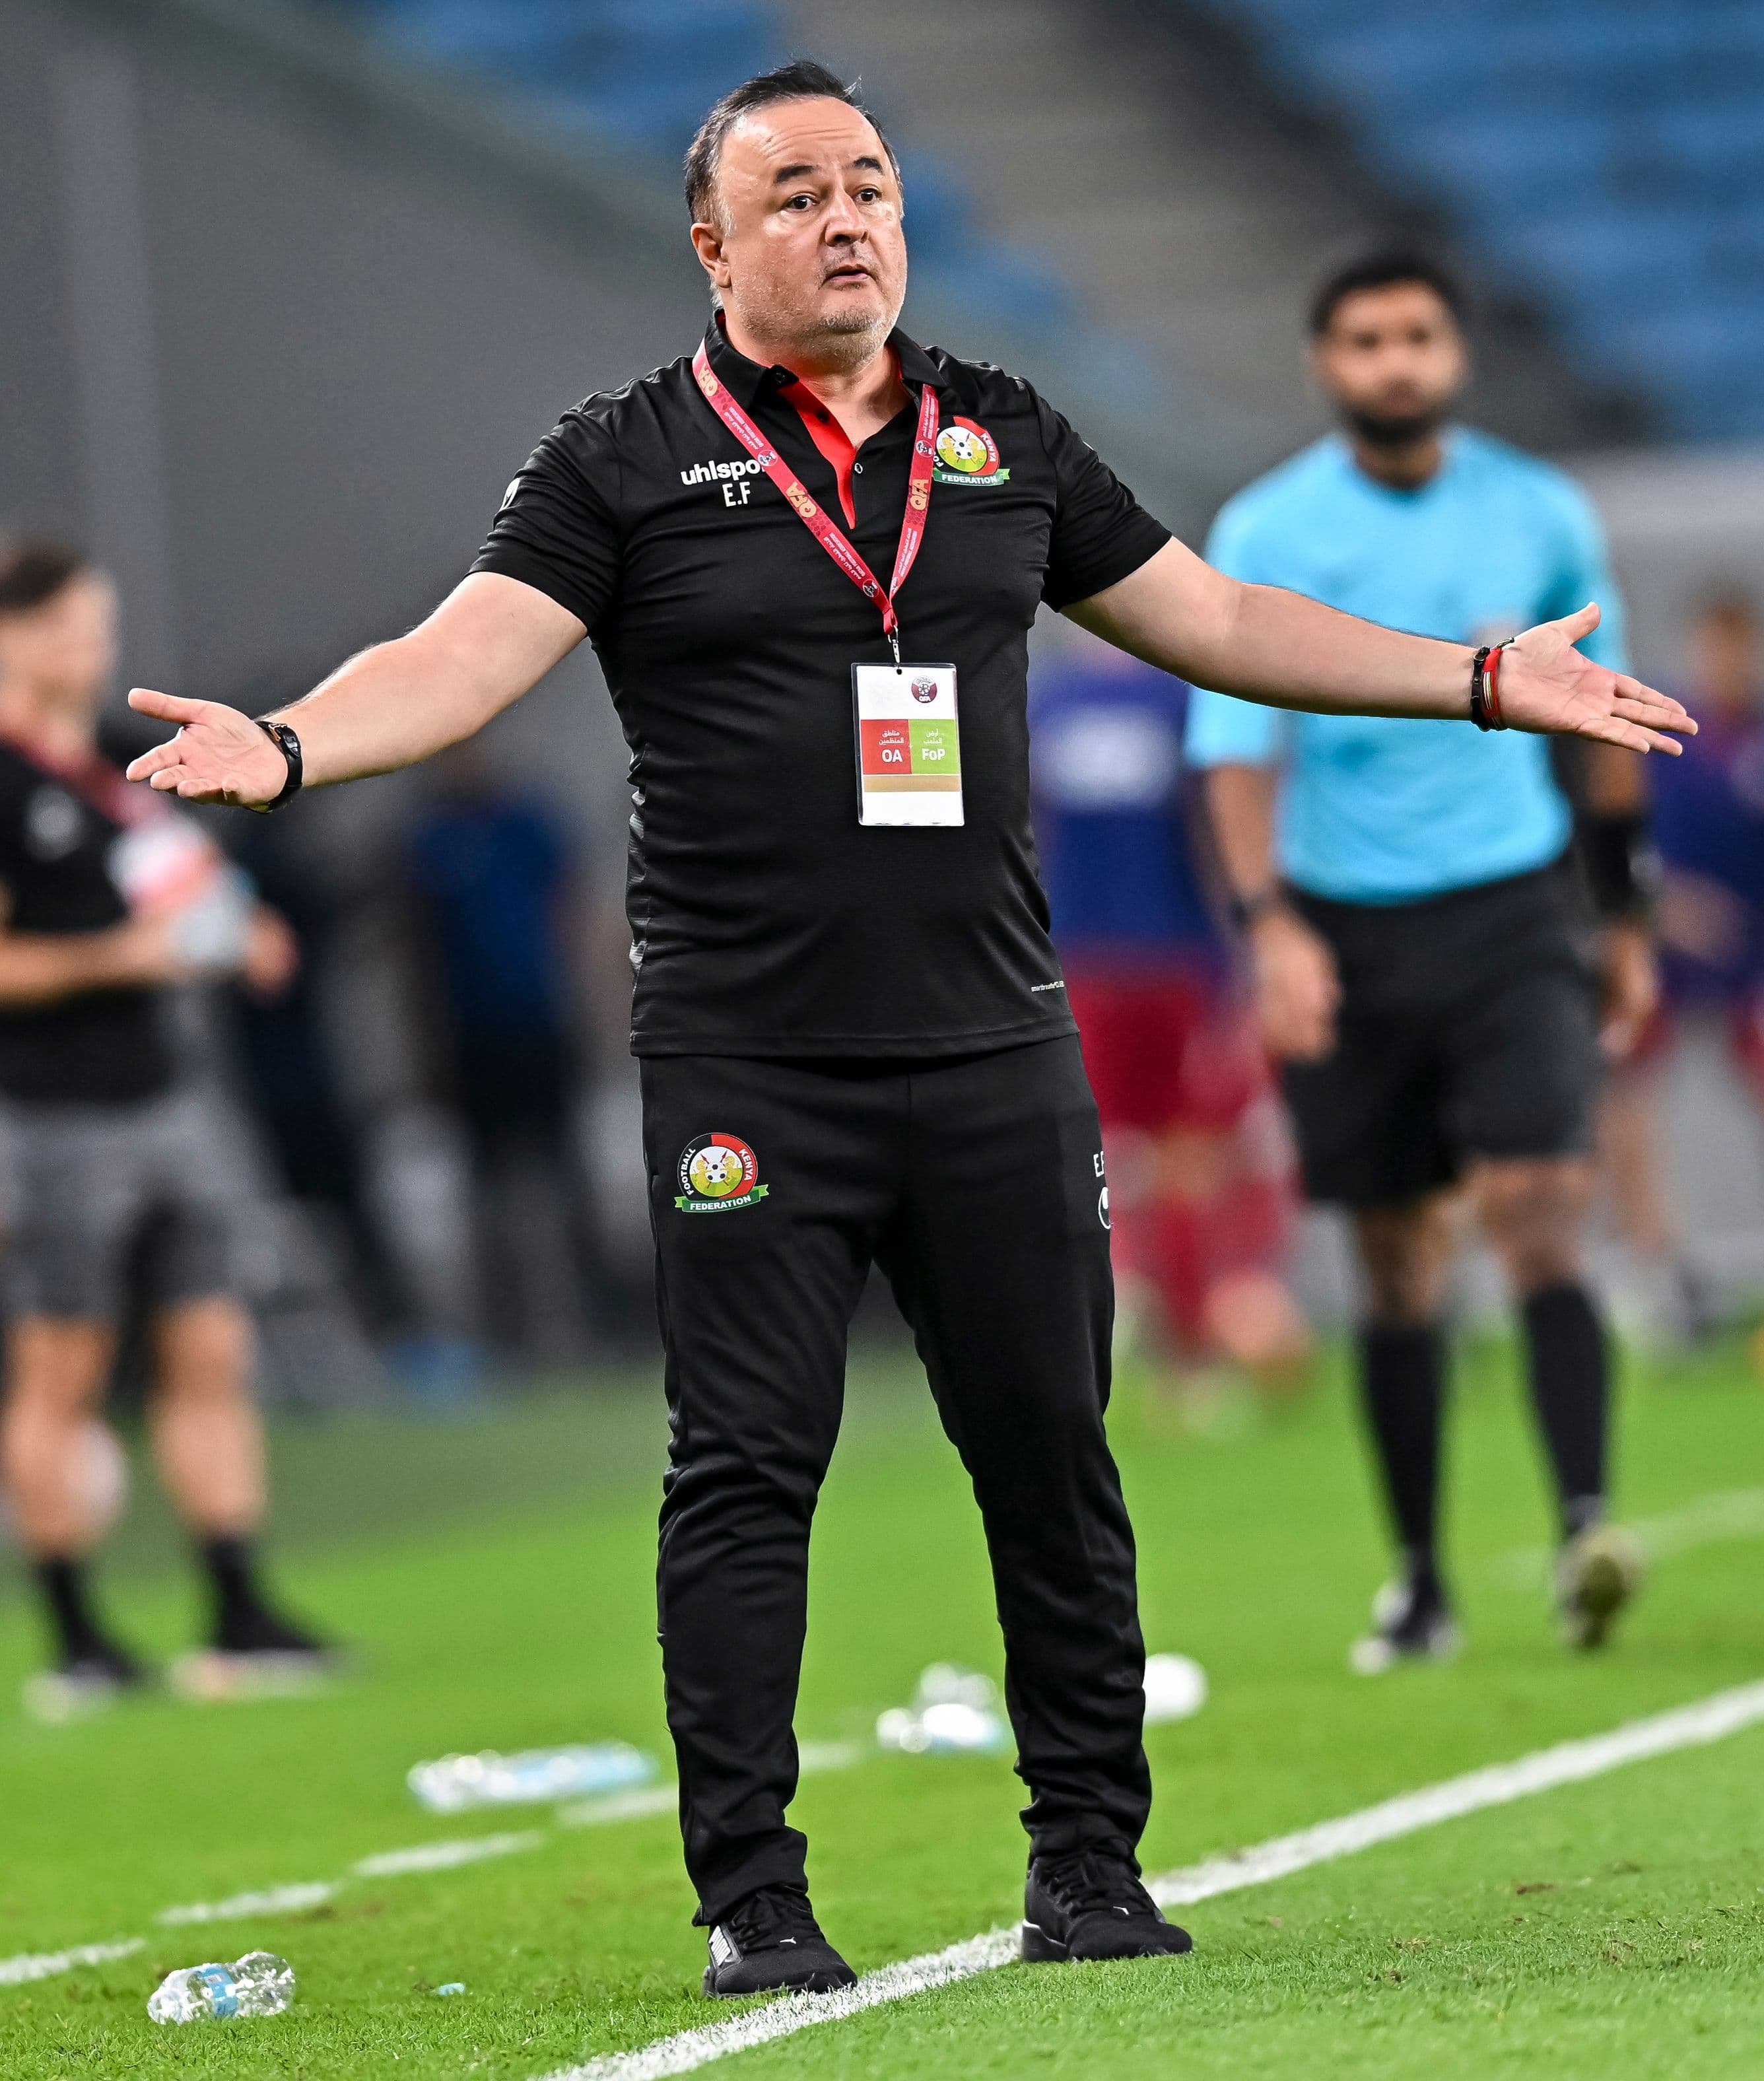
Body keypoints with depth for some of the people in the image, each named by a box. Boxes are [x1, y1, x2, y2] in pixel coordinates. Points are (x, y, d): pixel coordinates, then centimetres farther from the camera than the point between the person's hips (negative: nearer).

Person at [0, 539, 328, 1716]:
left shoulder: (104, 768, 15)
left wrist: (231, 944, 10)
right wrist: (124, 956, -20)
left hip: (158, 1103, 8)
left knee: (211, 1354, 5)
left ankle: (239, 1619, 7)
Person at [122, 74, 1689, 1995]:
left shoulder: (1002, 441, 13)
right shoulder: (627, 464, 1)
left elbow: (1214, 622, 21)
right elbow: (470, 654, -10)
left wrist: (1491, 680, 21)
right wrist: (283, 748, -29)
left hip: (995, 1055, 3)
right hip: (746, 1074, -3)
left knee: (1053, 1458, 5)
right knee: (744, 1473, -3)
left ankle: (1089, 1862, 16)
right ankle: (751, 1897, 4)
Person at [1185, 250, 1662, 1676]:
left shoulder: (1541, 517, 2)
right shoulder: (1268, 533, -4)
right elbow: (1238, 744, -10)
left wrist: (1630, 921, 17)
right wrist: (1270, 922, -25)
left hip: (1509, 915, 0)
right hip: (1344, 930, 0)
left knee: (1535, 1214, -18)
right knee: (1398, 1264, 5)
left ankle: (1587, 1528, -26)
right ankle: (1421, 1583, 14)